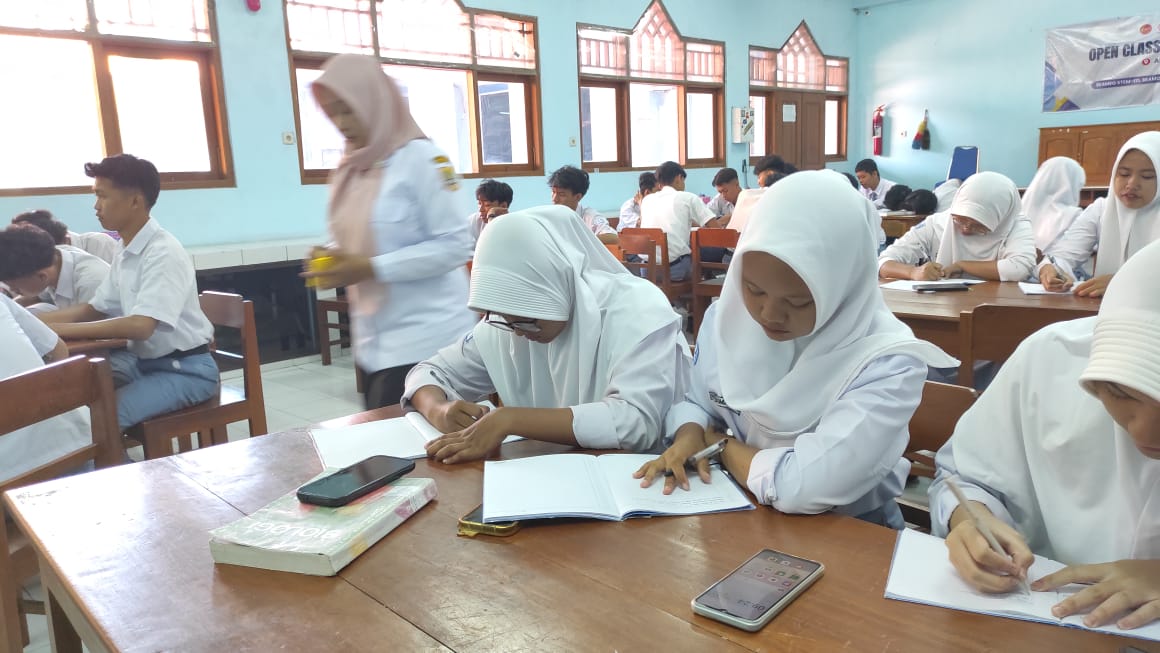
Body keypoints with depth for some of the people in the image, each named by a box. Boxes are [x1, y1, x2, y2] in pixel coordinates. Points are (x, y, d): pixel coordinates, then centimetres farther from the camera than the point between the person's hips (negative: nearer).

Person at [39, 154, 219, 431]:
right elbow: (93, 309, 20)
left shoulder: (163, 252, -19)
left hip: (185, 370, -8)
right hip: (144, 360, 8)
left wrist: (61, 329, -23)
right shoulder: (125, 255, 7)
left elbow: (140, 326, -29)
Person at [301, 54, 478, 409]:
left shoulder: (420, 157, -10)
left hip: (426, 338, -7)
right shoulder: (349, 170, 11)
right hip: (373, 341, 7)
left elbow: (455, 245, -15)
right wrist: (332, 258, -2)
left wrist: (372, 269, -19)